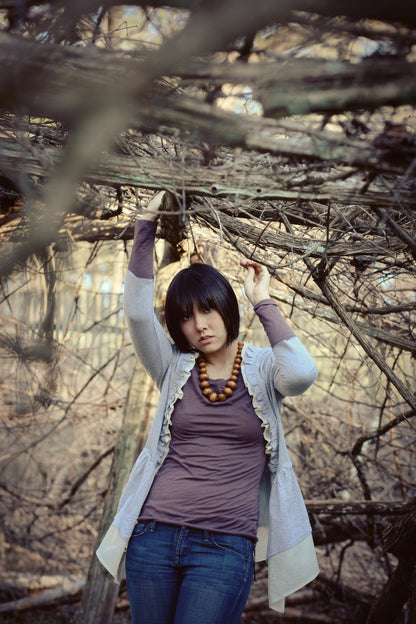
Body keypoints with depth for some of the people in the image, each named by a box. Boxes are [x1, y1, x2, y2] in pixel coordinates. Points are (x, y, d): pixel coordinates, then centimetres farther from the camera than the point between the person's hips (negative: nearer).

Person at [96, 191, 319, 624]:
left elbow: (302, 374, -18)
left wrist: (263, 303, -8)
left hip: (226, 547, -2)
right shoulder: (174, 368, 10)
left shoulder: (262, 369, 5)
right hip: (152, 536, 3)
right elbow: (137, 313, -6)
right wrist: (146, 227, -12)